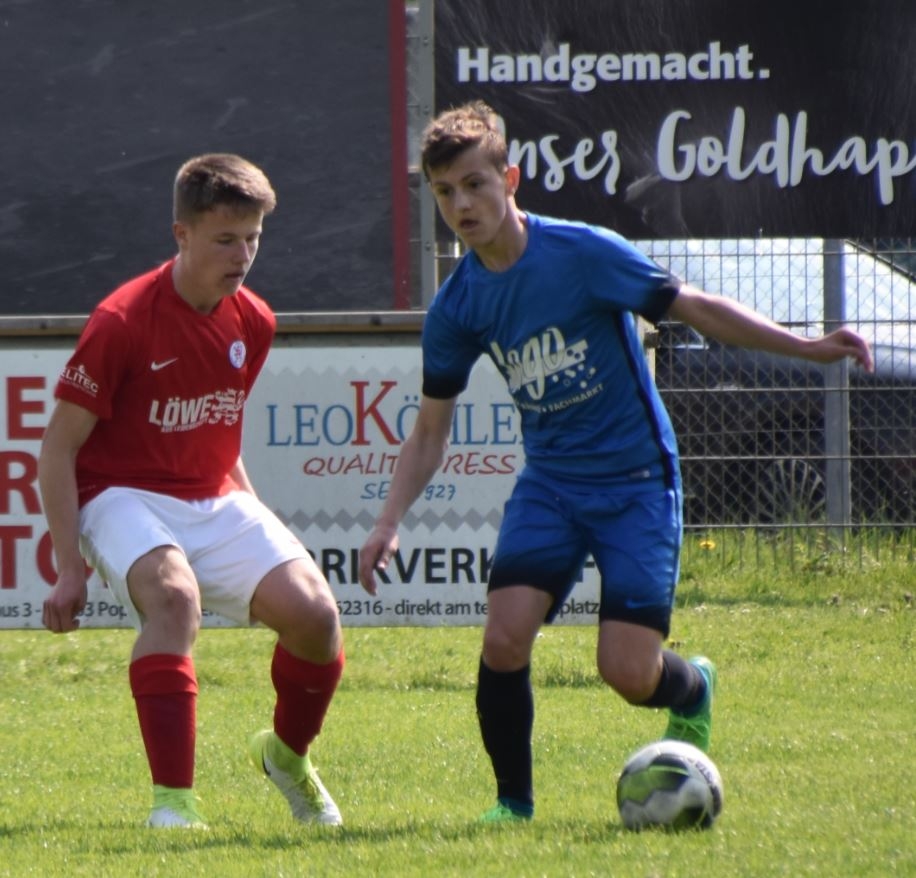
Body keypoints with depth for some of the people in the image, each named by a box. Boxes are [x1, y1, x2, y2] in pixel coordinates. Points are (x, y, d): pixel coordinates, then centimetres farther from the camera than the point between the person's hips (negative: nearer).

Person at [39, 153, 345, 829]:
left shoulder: (253, 324, 3)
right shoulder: (121, 322, -16)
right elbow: (58, 449, -11)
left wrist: (256, 535, 19)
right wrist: (70, 566, -14)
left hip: (215, 501, 6)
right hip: (124, 497, -5)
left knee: (314, 612, -15)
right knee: (173, 594, -37)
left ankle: (288, 755, 16)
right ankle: (172, 800, -34)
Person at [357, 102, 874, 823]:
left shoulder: (584, 253, -15)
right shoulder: (456, 307, -1)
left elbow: (694, 308, -8)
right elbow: (431, 430, 10)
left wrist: (807, 348, -14)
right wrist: (391, 521, -2)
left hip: (636, 479, -3)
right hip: (550, 484, 4)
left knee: (629, 673, -12)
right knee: (505, 638, -20)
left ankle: (694, 690, 26)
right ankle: (513, 801, 0)